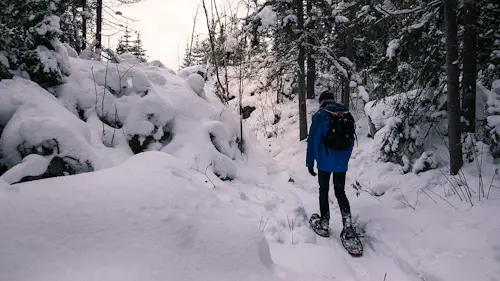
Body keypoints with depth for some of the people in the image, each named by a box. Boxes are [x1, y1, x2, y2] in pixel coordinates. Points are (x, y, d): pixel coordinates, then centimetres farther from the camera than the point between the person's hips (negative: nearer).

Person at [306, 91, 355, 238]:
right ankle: (348, 225, 3)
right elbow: (351, 139, 12)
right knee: (340, 192, 15)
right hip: (342, 162, 4)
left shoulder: (320, 115, -9)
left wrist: (310, 162, -6)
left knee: (324, 191, 11)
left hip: (325, 161, -4)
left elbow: (313, 139, -12)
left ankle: (324, 225, 18)